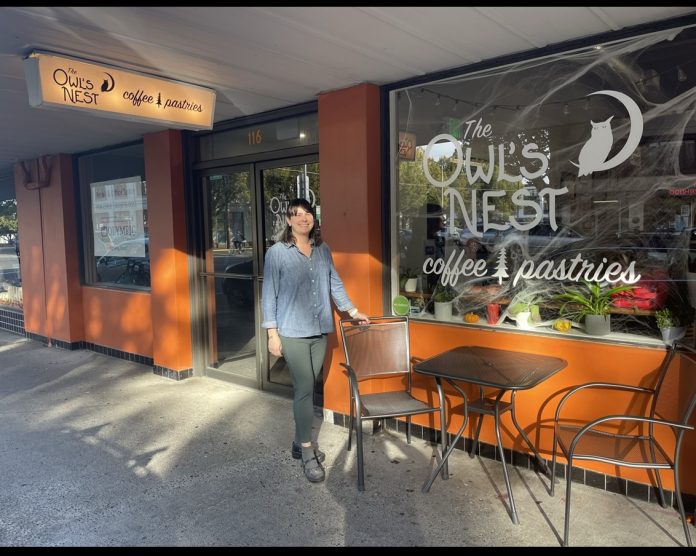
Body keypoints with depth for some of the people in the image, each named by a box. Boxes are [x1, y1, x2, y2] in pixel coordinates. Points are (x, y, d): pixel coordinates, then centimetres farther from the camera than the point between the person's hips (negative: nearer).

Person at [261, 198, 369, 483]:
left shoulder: (323, 250, 8)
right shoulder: (276, 253, -5)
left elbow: (335, 283, 16)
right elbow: (270, 294, -5)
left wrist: (353, 311, 16)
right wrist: (272, 333, -8)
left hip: (320, 331, 5)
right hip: (293, 332, -4)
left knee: (306, 388, 12)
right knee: (304, 389, -4)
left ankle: (300, 442, 28)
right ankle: (308, 453, 9)